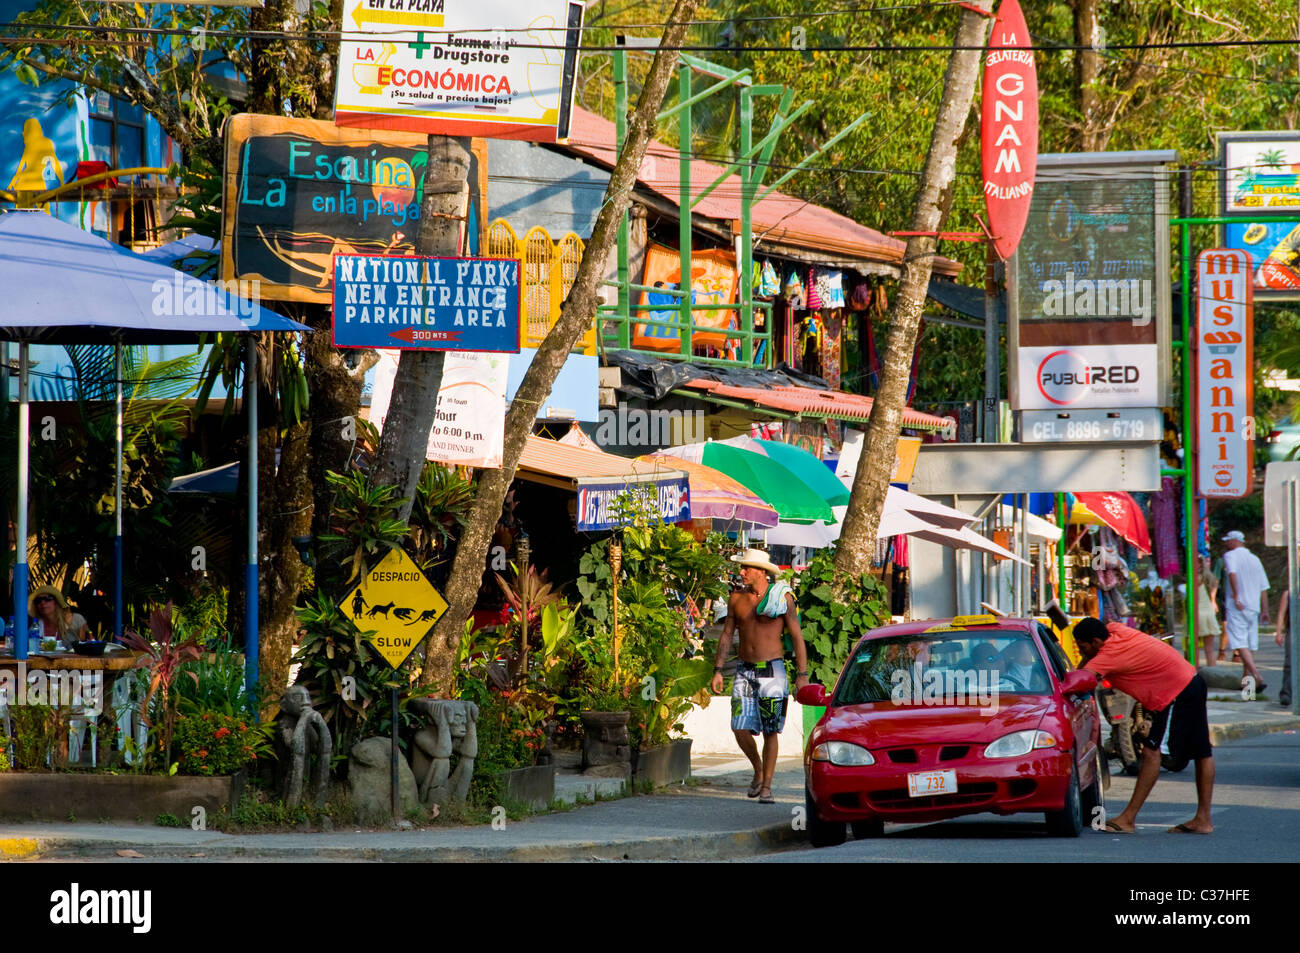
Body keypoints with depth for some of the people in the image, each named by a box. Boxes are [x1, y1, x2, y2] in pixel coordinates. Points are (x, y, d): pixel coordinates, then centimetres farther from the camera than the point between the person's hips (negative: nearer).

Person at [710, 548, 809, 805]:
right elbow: (727, 635, 13)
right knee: (740, 729, -5)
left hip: (772, 670, -3)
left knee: (770, 732, -3)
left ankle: (766, 787, 3)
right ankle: (758, 770, 21)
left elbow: (797, 637, -3)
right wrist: (718, 670, 6)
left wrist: (802, 675, -9)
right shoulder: (737, 599, 7)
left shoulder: (782, 597, -4)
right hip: (745, 671, 3)